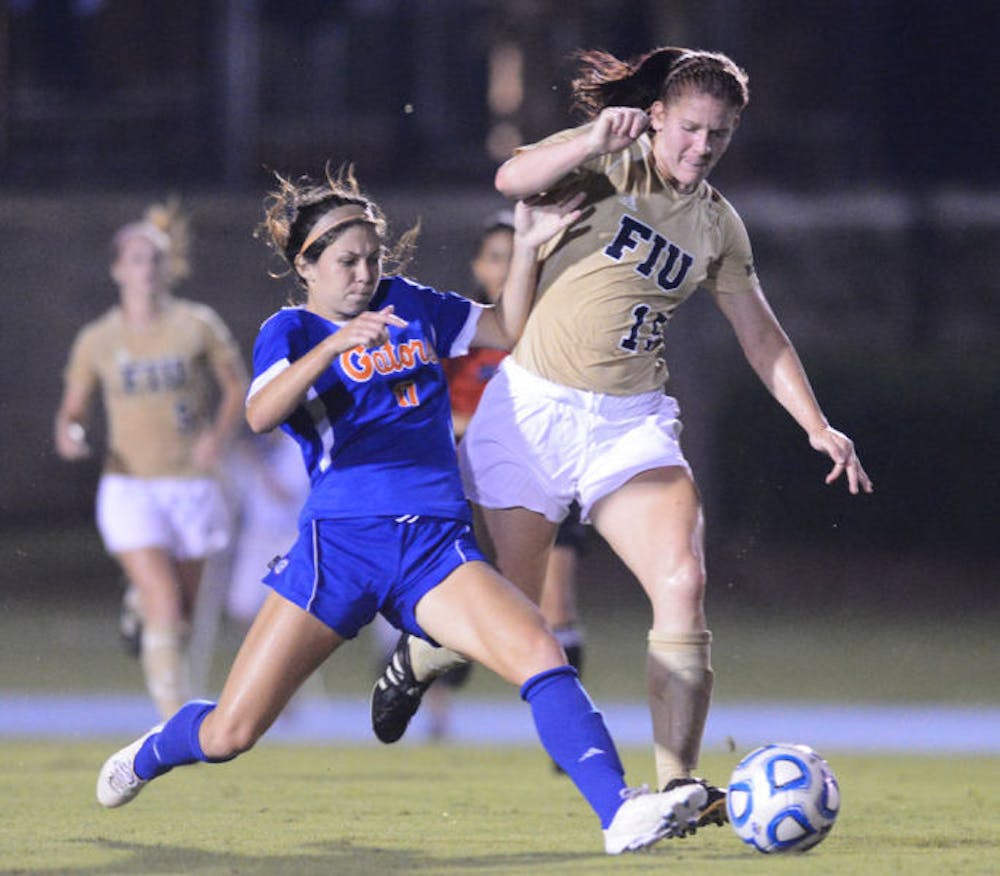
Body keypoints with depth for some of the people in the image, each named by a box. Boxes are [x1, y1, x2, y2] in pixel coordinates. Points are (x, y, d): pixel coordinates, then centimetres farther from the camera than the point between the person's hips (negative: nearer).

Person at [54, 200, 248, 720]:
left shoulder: (197, 325, 0)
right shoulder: (96, 341, 2)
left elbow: (237, 387, 8)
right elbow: (72, 409, 10)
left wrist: (219, 437, -9)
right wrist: (69, 435, -13)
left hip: (190, 482, 1)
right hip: (129, 486, -1)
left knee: (183, 617, 8)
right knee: (164, 605, -18)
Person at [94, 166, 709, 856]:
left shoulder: (406, 304, 17)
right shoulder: (291, 331, 3)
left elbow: (509, 331, 27)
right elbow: (260, 415, -18)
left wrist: (528, 248, 12)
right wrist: (336, 344, -31)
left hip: (437, 548, 3)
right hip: (339, 545, -3)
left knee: (540, 654, -26)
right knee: (229, 733, -1)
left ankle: (620, 813, -36)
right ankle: (149, 757, 34)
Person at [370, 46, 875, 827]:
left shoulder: (717, 225, 10)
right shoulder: (606, 165, -4)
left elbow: (762, 337, 18)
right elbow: (512, 179, -23)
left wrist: (817, 426, 10)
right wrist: (594, 142, -37)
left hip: (632, 424, 4)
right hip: (533, 408, -3)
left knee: (683, 583, -19)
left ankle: (677, 784, -18)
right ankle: (416, 661, 38)